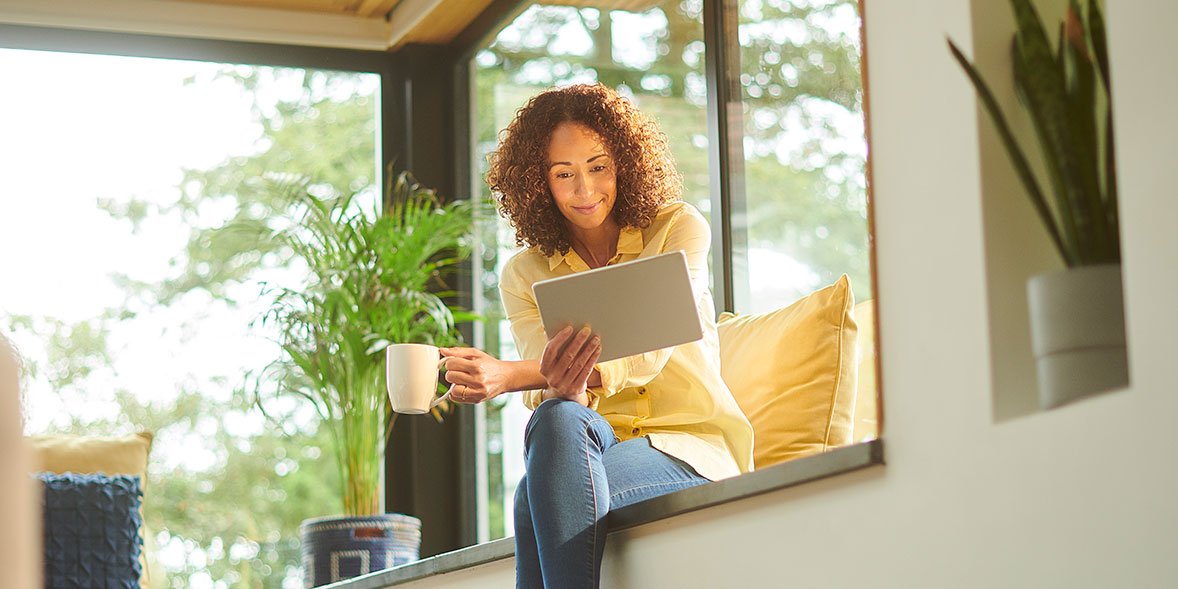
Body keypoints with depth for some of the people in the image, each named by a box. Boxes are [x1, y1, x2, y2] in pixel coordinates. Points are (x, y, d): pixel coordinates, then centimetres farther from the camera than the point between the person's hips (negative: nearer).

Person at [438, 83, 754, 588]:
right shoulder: (523, 274, 9)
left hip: (690, 445, -2)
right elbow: (543, 397, -4)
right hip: (600, 446, 2)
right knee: (557, 417, -36)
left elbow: (646, 353, -15)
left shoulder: (678, 228, 1)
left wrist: (507, 376, -29)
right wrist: (559, 384, -33)